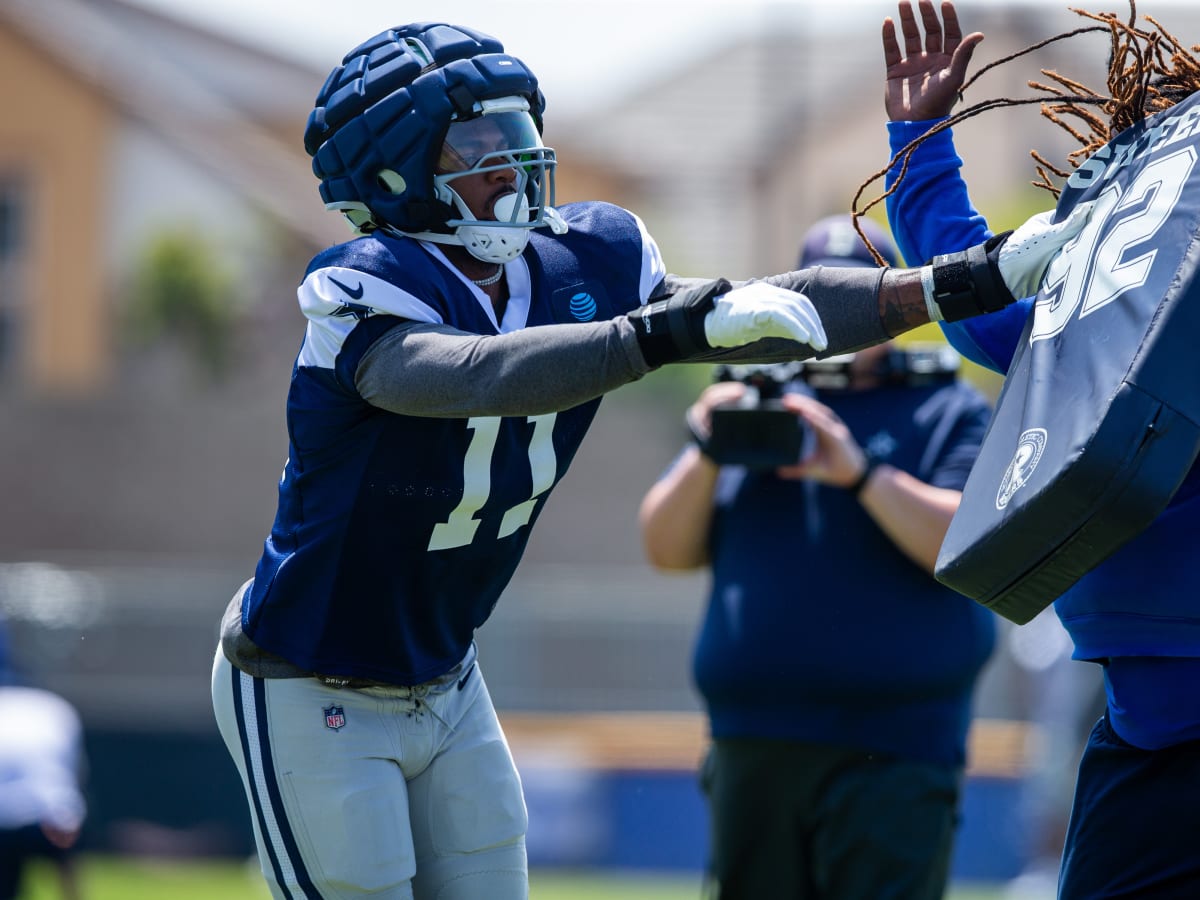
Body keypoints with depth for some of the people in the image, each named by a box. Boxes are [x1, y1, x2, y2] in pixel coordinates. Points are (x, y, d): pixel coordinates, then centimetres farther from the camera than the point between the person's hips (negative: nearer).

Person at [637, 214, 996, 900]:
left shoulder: (950, 412, 8)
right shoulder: (757, 403, 20)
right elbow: (667, 548, 13)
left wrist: (859, 472, -19)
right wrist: (710, 455, -5)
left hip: (891, 755, -5)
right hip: (751, 753, 5)